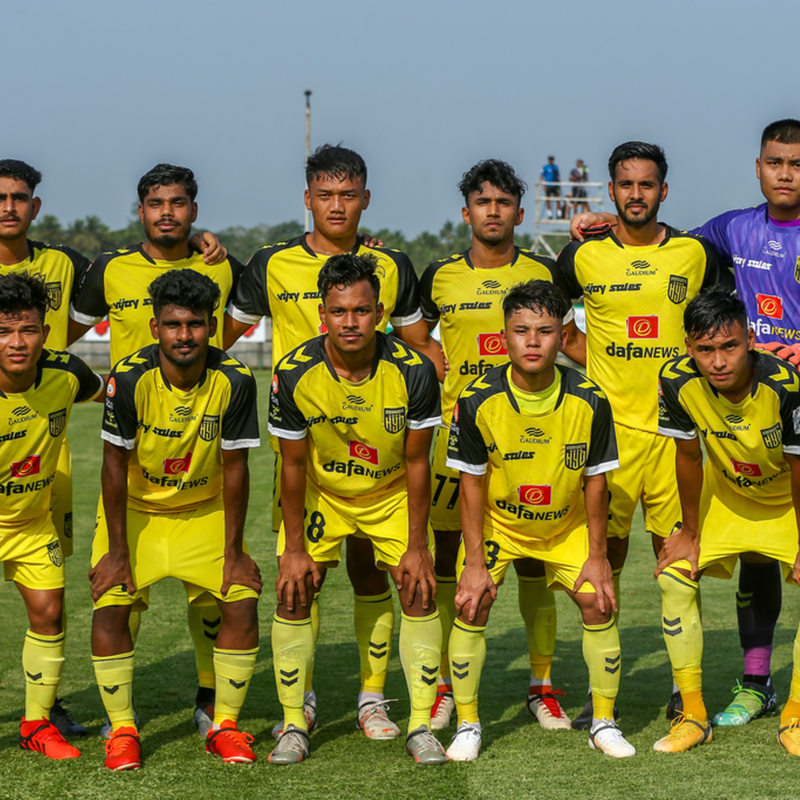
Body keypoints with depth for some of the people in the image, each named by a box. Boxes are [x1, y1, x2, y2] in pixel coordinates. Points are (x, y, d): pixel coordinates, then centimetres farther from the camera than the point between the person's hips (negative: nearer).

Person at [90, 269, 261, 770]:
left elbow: (235, 469, -12)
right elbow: (115, 466, -16)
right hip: (134, 510, -1)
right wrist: (117, 551, -15)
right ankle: (122, 730, 1)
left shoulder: (235, 381, -20)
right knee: (111, 605, -17)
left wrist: (234, 552, -10)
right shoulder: (130, 379, -24)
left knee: (242, 602, -13)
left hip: (205, 511, 1)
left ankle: (225, 725, 5)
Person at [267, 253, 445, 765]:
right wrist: (295, 547, -10)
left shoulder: (413, 371, -24)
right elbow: (293, 464, -11)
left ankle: (421, 725, 2)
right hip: (320, 494, 0)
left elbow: (417, 462, -13)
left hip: (392, 494, 0)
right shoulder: (294, 374, -23)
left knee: (419, 589, -9)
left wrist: (416, 545, -11)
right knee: (294, 591, -9)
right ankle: (294, 724, 5)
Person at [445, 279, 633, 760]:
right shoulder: (478, 401, -22)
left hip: (567, 524, 1)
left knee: (598, 602, -10)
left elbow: (595, 481, -8)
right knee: (472, 606, -14)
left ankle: (605, 723, 7)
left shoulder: (590, 401, -20)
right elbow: (473, 483, -12)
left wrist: (596, 555, -6)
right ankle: (468, 726, 2)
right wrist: (475, 562, -14)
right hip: (497, 521, -1)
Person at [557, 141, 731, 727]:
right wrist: (589, 363, 11)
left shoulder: (695, 254, 4)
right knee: (604, 553, 1)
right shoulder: (584, 256, 3)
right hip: (607, 425, 0)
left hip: (674, 423, 0)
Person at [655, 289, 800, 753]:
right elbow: (689, 456, -11)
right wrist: (691, 532, -2)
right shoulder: (678, 381, -27)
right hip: (725, 493, 3)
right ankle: (694, 715, 2)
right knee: (675, 575, -9)